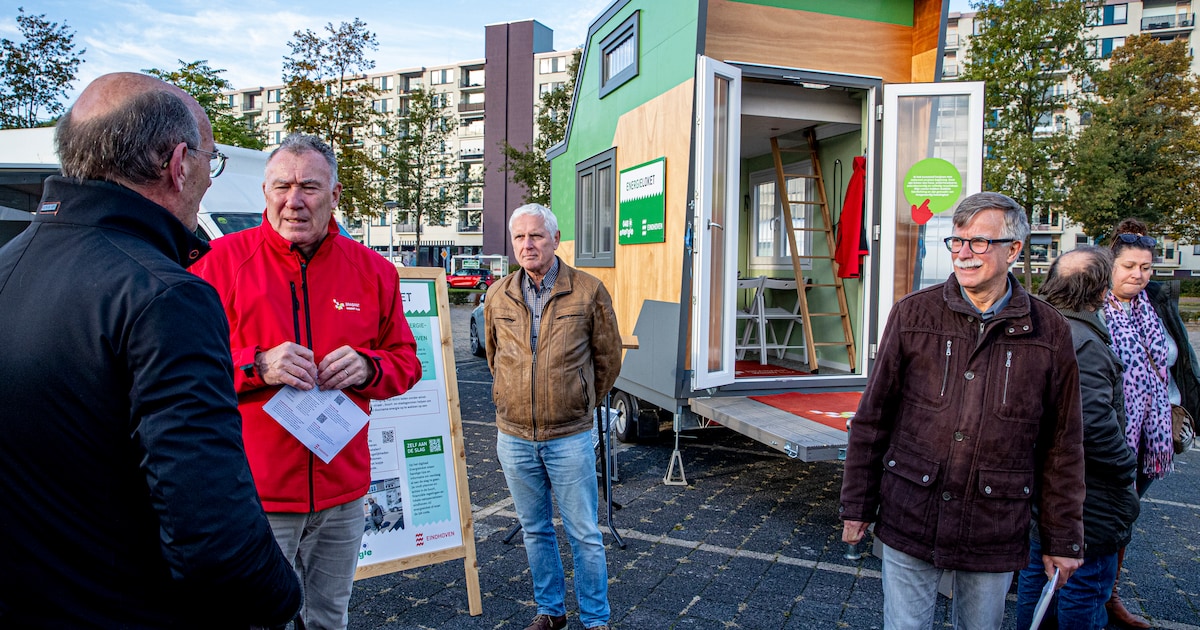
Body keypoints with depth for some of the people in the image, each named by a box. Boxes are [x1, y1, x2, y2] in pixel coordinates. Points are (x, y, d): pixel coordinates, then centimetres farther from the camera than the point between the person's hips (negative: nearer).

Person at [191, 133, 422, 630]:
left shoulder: (373, 270, 4)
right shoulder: (223, 261, -4)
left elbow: (405, 361, 10)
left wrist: (367, 367, -12)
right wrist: (256, 366, -20)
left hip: (343, 492, 3)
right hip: (254, 495, -3)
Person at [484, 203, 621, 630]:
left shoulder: (588, 292, -7)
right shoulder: (498, 296, 2)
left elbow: (608, 360, 3)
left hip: (569, 438, -3)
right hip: (514, 437, 3)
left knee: (584, 534, 6)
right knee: (535, 530, 17)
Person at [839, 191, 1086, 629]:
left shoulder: (1049, 333, -2)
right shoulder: (913, 314, -3)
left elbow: (1062, 447, 4)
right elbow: (872, 419, 1)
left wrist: (1062, 539, 7)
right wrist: (858, 506, 1)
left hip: (995, 533, 1)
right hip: (909, 522, 0)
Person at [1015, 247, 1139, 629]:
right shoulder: (1083, 343, -25)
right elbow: (1096, 423, -30)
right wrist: (1126, 471, -14)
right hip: (1086, 500, -9)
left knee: (1037, 571, 21)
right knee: (1085, 588, 6)